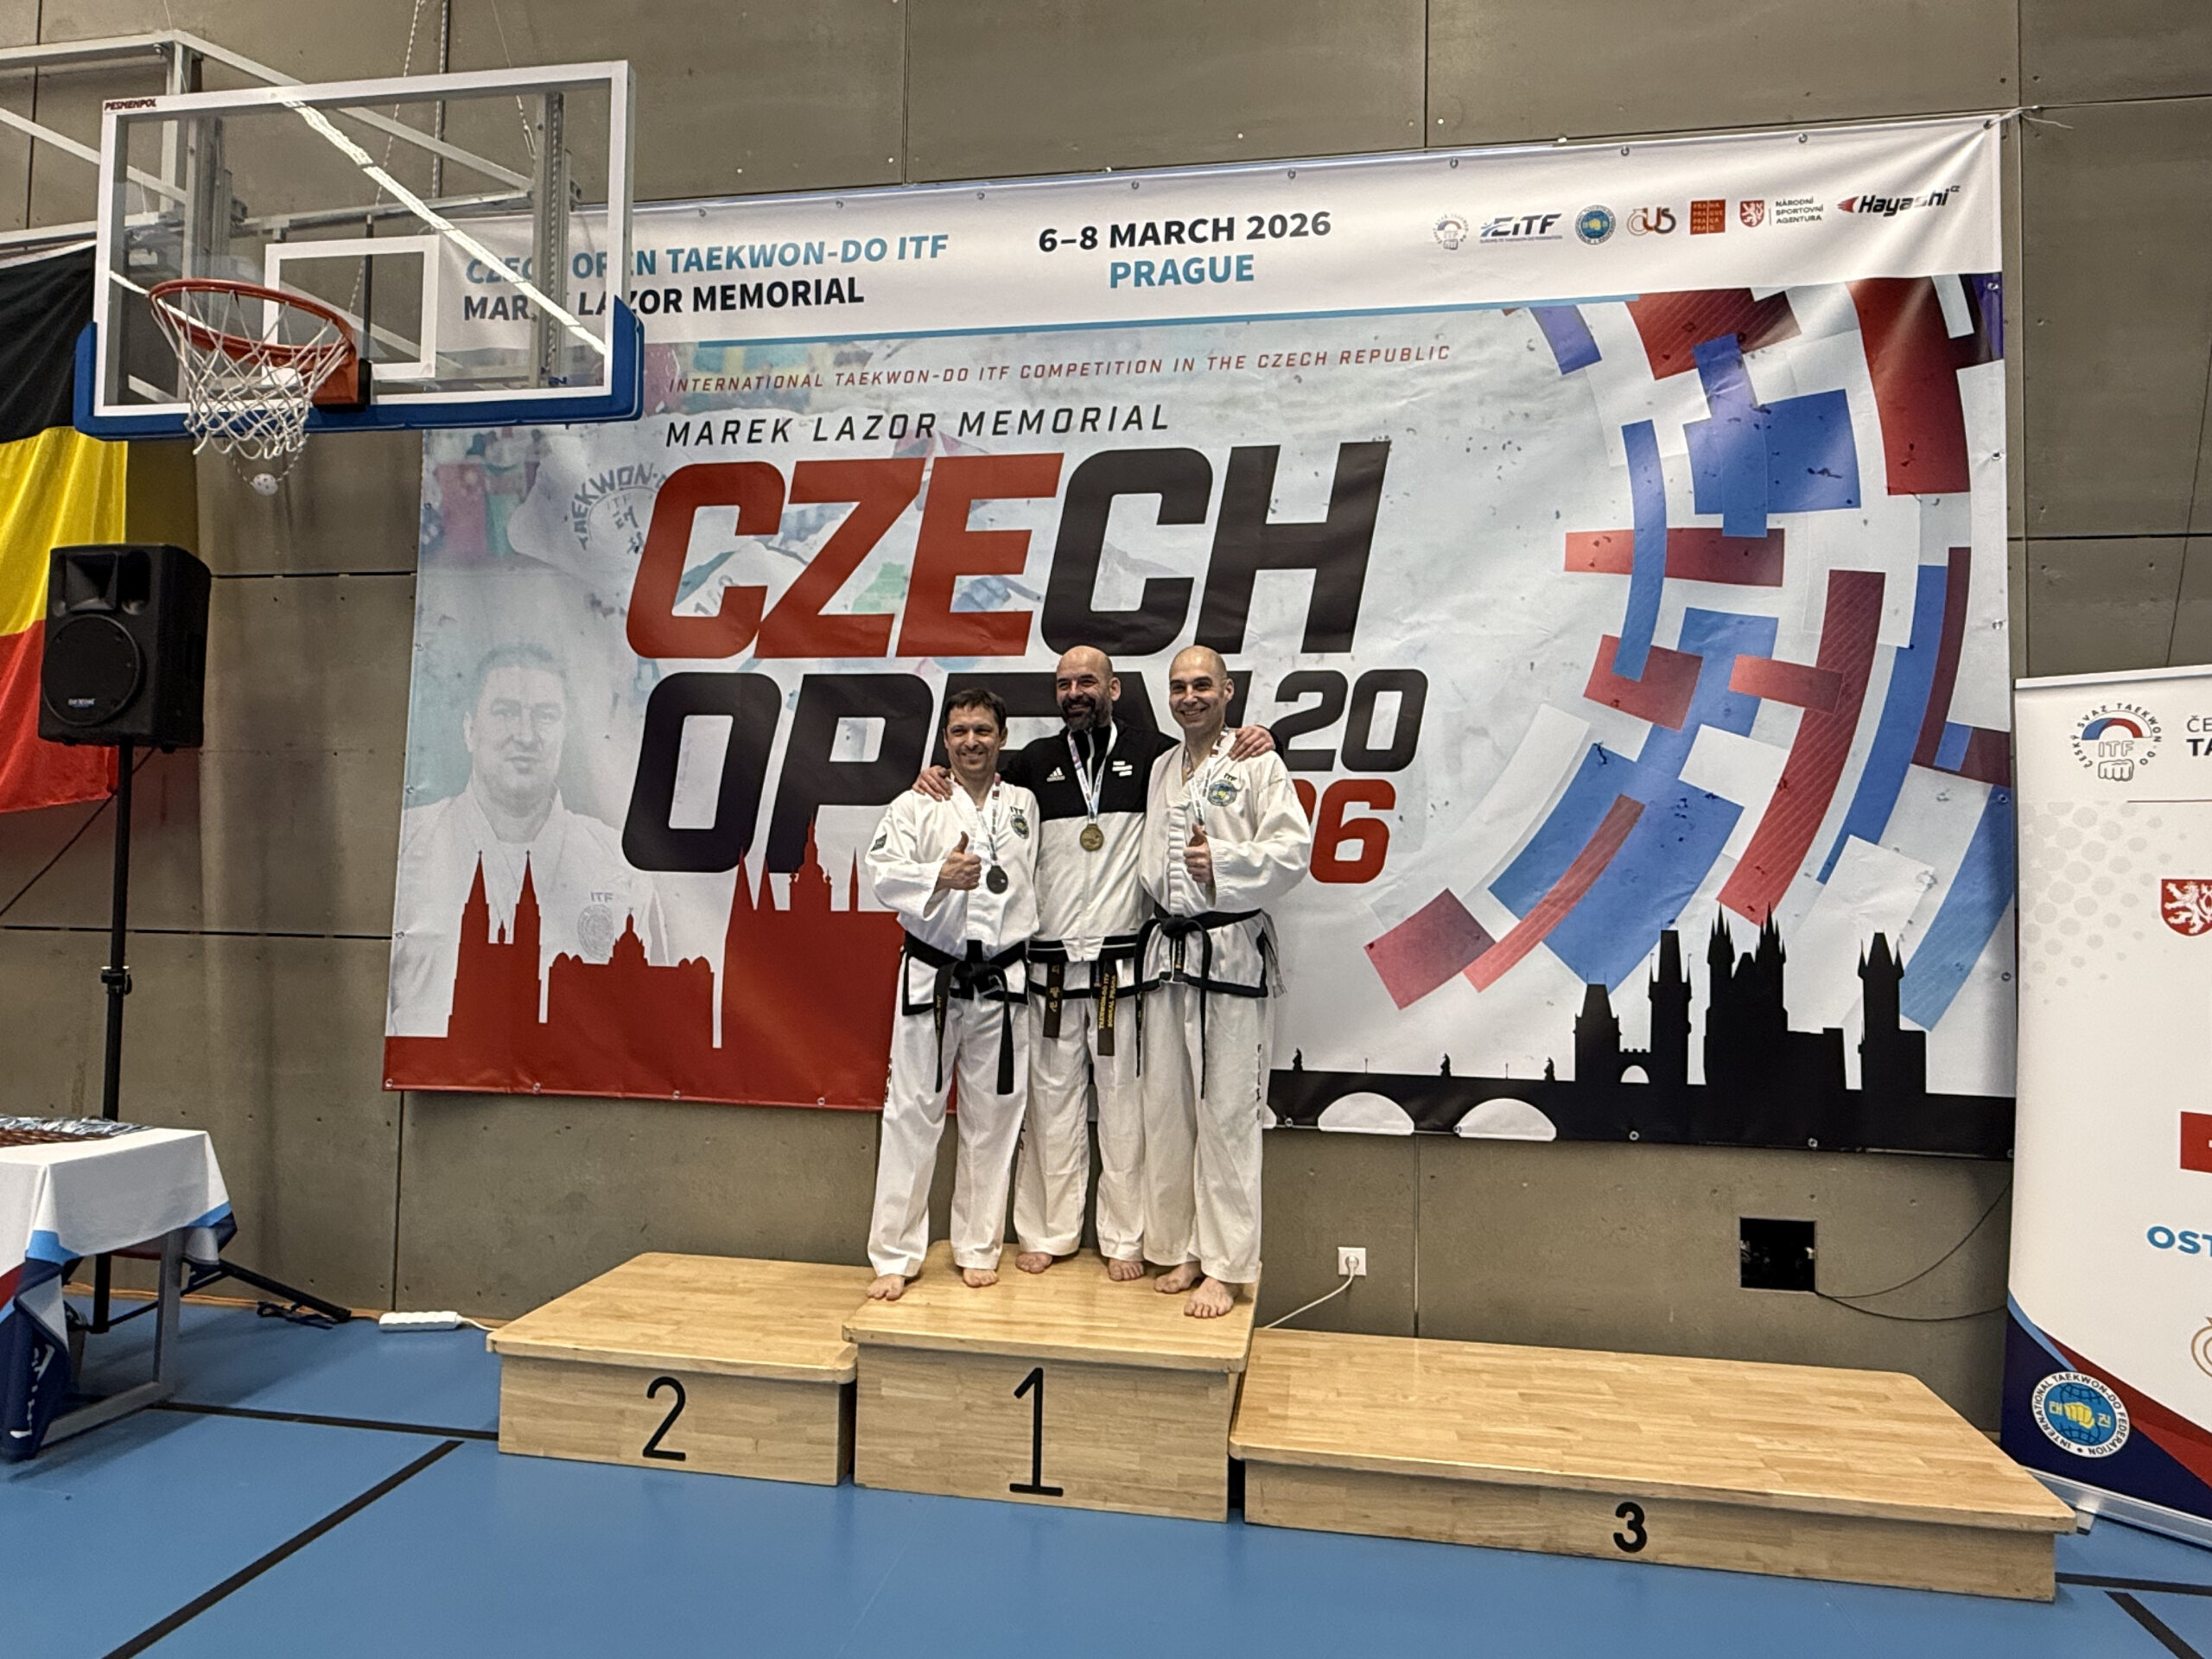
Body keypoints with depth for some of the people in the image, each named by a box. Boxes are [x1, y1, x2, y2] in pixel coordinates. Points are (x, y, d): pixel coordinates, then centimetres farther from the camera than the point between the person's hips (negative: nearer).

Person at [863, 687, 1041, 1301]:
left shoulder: (1026, 805, 10)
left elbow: (1044, 881, 15)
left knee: (993, 1117, 8)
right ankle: (895, 1257, 11)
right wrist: (940, 876, -29)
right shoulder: (916, 806, 1)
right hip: (931, 979, -2)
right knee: (913, 1112, 1)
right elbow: (883, 875, -11)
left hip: (1002, 983, 2)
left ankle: (978, 1248, 23)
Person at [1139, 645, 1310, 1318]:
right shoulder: (1160, 769, 17)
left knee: (1226, 1112, -3)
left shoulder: (1257, 764, -1)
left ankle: (1225, 1267, 6)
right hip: (1167, 949, 6)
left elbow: (1293, 848, -10)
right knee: (1166, 1106, 8)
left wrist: (1223, 861, -22)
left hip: (1230, 952, -6)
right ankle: (1180, 1248, 21)